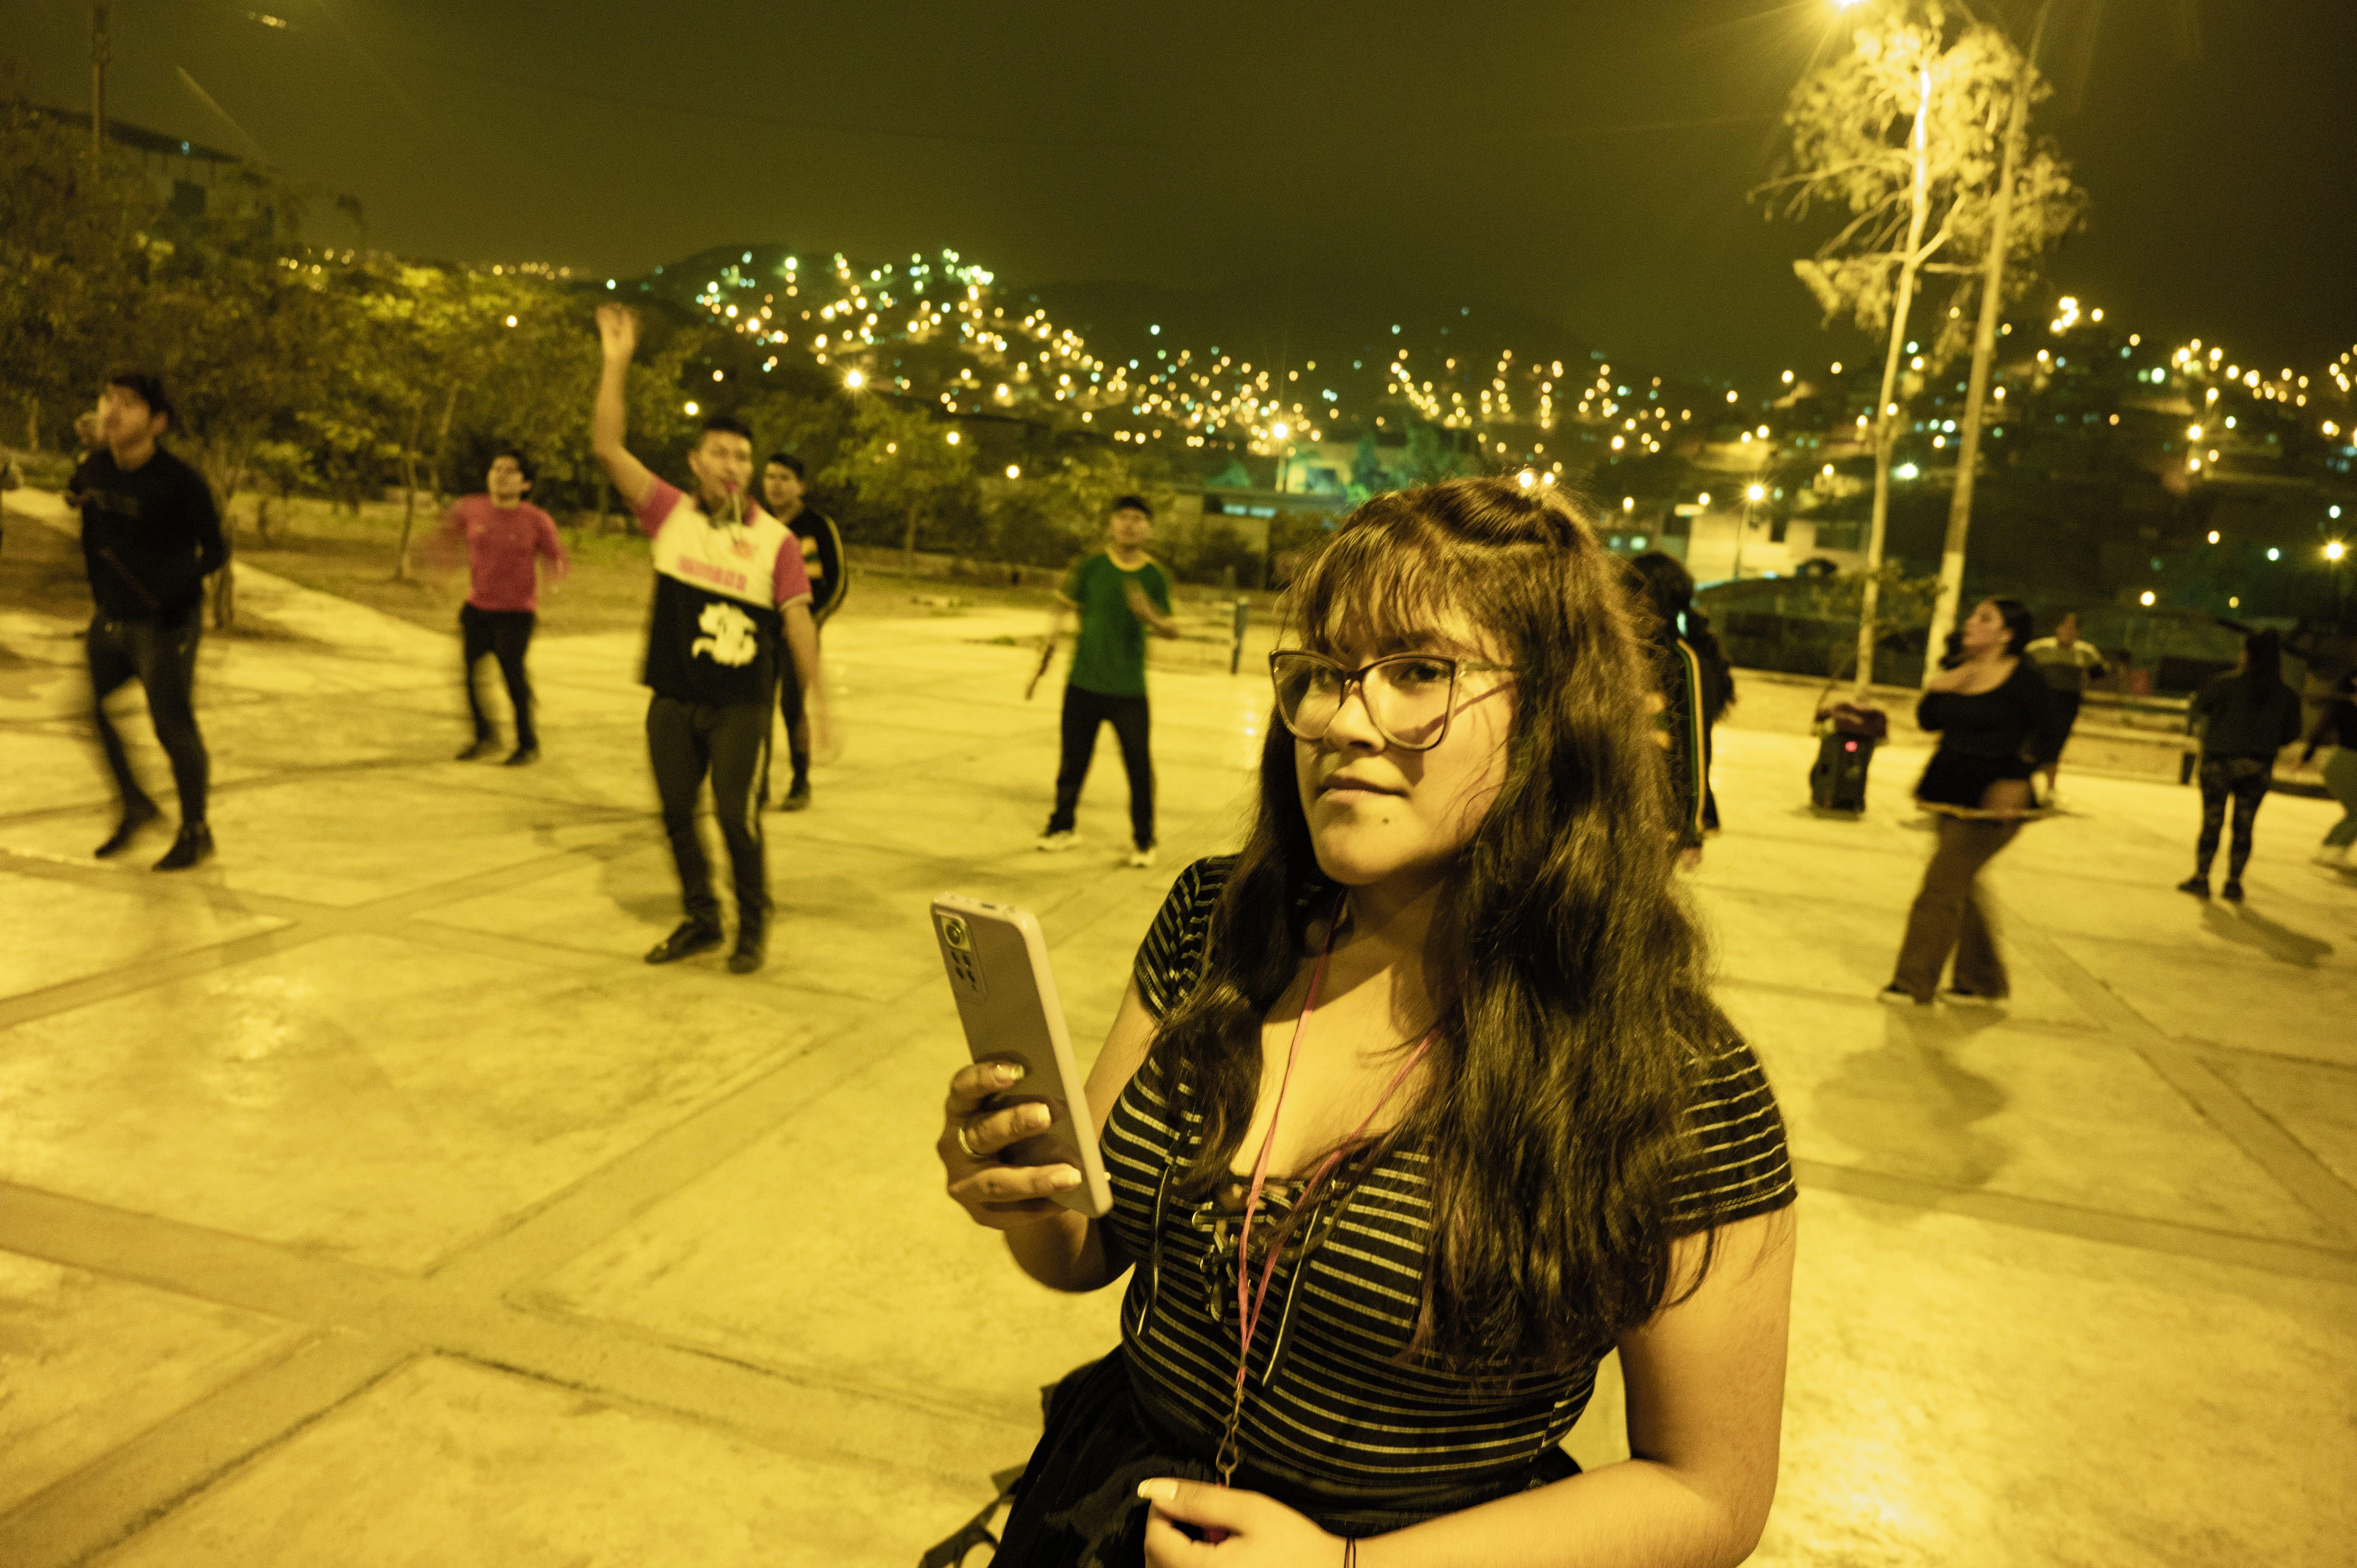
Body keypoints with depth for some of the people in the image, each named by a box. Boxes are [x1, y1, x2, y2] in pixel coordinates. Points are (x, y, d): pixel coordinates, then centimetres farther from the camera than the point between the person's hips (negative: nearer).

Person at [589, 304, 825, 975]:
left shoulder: (775, 539, -4)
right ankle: (700, 920, 28)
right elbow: (608, 447, -3)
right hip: (672, 701, 3)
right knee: (677, 815, 11)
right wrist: (616, 364, -8)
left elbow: (797, 618, -5)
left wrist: (814, 691, -11)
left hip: (741, 706, -3)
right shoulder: (670, 515, 2)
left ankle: (754, 925, 16)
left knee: (736, 817, -5)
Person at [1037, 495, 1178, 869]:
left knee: (1140, 765, -2)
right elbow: (1066, 603, 8)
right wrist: (1056, 627, -9)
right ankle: (1063, 826, 32)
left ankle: (1143, 840, 17)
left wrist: (1151, 617, -20)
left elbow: (1172, 630, 0)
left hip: (1130, 689, -1)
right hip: (1083, 683, 1)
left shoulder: (1155, 575, -1)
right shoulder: (1090, 566, -2)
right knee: (1073, 760, 11)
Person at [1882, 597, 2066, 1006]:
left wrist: (2018, 778, -19)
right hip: (1950, 790, 8)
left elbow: (2050, 735, -8)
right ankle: (1983, 981, 31)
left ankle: (1914, 983, 2)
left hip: (1989, 801, -8)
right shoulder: (1957, 670, 6)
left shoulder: (2023, 679, -12)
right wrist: (1934, 689, -6)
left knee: (1941, 885, -8)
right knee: (1958, 888, 15)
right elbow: (1929, 722, 13)